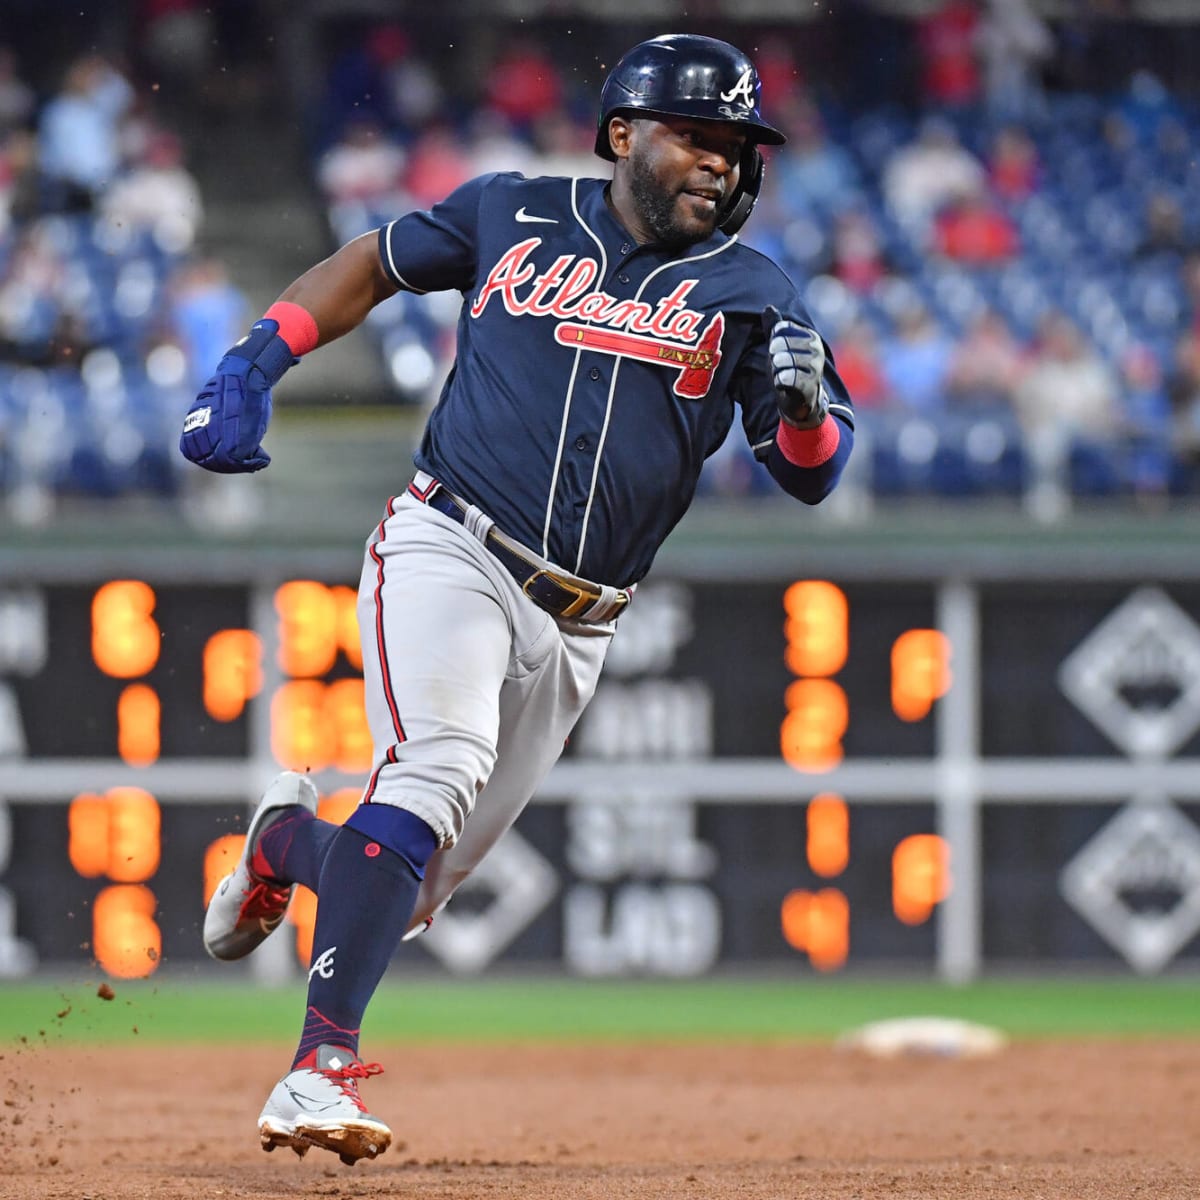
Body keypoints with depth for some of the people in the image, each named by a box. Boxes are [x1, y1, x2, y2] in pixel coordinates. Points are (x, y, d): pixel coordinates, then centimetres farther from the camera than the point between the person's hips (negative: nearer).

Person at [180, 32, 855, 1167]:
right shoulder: (512, 216, 7)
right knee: (439, 764, -31)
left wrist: (803, 402, -19)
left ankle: (288, 840, 41)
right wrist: (251, 364, 10)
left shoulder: (748, 291, 8)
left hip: (571, 627, 3)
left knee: (405, 895, 5)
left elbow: (811, 474, 4)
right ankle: (321, 1068, -37)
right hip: (447, 551, -3)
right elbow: (372, 263, 22)